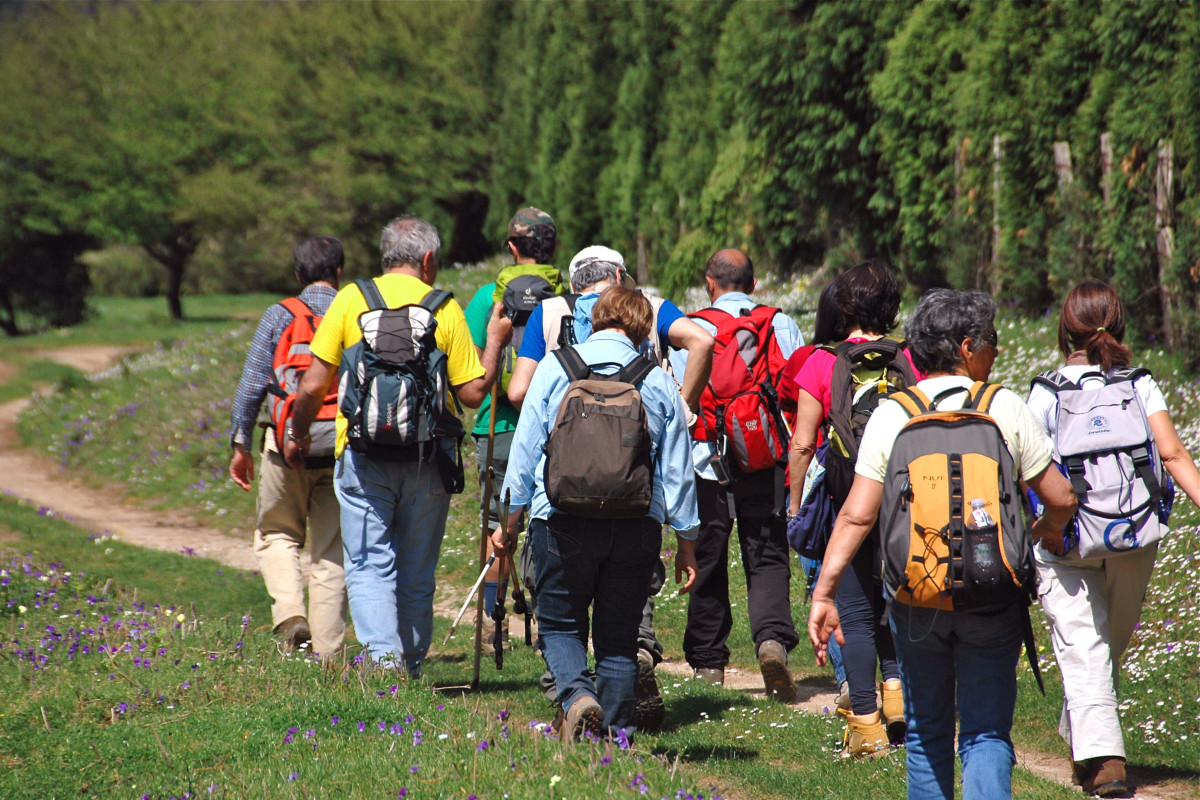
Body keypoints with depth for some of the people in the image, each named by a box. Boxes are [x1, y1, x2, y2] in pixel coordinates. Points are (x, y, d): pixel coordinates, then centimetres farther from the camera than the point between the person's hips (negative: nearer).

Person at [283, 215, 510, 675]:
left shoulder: (350, 300, 1)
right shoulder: (445, 309, 2)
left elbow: (313, 386, 0)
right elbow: (473, 393, 0)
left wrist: (296, 437, 17)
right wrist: (495, 341, 16)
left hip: (363, 453, -1)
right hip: (427, 459, 1)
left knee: (369, 566, -2)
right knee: (416, 575, 12)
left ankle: (384, 657, -21)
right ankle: (411, 669, 17)